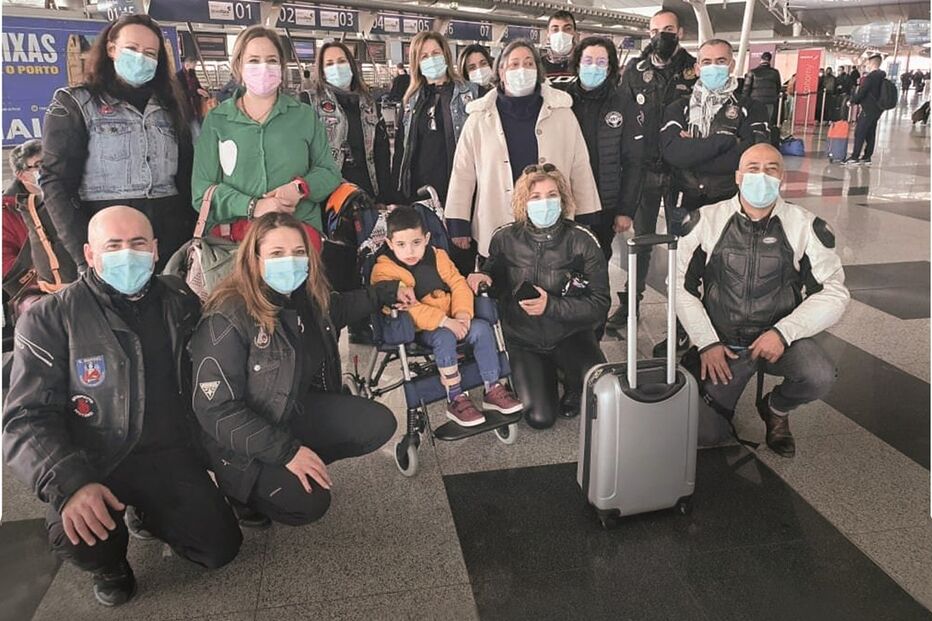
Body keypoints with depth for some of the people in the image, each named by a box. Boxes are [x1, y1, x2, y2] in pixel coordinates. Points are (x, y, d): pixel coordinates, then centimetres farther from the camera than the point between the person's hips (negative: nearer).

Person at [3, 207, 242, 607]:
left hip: (168, 454, 3)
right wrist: (70, 484, -31)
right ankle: (108, 563, 6)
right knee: (78, 533, -33)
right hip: (92, 463, -3)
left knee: (220, 549, -5)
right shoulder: (51, 319, -10)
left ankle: (149, 513, 26)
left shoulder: (180, 303, 1)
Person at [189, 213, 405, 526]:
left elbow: (336, 310, 20)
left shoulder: (306, 295, -8)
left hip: (296, 409, 7)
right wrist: (286, 451, -29)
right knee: (308, 502, -23)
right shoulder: (227, 320, -28)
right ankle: (242, 487, 6)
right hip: (241, 437, -7)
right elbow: (216, 409, -28)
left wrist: (387, 292, 16)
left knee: (379, 424, -3)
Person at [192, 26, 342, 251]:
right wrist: (252, 206, -13)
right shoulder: (216, 121, 10)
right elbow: (202, 190, 3)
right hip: (232, 235, 0)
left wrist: (300, 187, -7)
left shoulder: (305, 116, 12)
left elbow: (329, 172, 15)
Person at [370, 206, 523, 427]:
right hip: (416, 330, -5)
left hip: (451, 321, 6)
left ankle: (493, 389, -5)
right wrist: (444, 321, -30)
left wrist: (462, 313, -14)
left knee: (482, 328, -16)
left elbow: (458, 284, 6)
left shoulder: (437, 257, 6)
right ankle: (455, 399, -21)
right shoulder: (385, 270, -13)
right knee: (444, 338, -33)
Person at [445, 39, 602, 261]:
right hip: (496, 233, 0)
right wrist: (458, 225, 4)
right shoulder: (480, 118, 4)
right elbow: (463, 173, 6)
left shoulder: (561, 112, 5)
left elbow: (580, 168, 9)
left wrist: (587, 221, 8)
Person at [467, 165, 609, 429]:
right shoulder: (505, 239, -7)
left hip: (569, 335, -1)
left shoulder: (582, 241, -13)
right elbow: (497, 280, 12)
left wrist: (551, 306, -26)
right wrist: (482, 277, -12)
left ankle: (573, 388, 9)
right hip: (522, 338, 1)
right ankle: (547, 375, 23)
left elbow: (600, 304, -14)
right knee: (540, 419, -12)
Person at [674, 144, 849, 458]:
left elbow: (833, 291, -3)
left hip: (781, 338, 1)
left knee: (820, 377, -30)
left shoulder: (806, 226, -3)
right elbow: (680, 284, -4)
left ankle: (776, 409, 8)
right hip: (720, 341, 0)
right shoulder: (705, 221, -4)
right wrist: (706, 343, -10)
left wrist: (784, 332, -16)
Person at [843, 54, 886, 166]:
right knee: (870, 133, 12)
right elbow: (875, 92, 13)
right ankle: (867, 157, 17)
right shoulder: (882, 77, 8)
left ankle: (855, 158, -4)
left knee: (859, 133, -4)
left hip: (868, 110, -9)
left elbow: (860, 94, -16)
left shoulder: (869, 77, -18)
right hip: (877, 109, 9)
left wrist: (852, 100, 2)